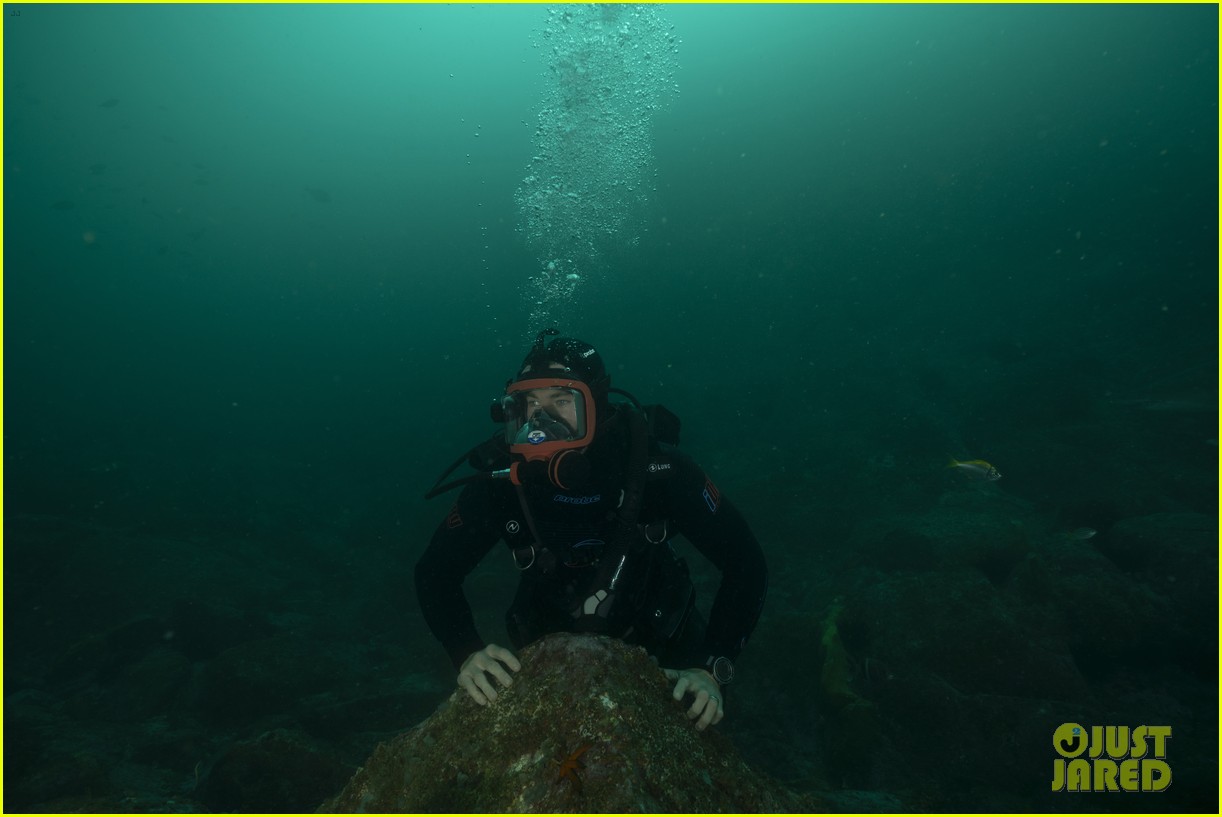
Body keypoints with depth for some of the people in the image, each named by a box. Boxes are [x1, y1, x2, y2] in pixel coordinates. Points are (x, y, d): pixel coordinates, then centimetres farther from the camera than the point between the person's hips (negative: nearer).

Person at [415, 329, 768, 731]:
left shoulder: (656, 468, -29)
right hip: (553, 649, 1)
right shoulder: (503, 479, -25)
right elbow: (434, 570, -15)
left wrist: (713, 668, -31)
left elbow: (744, 561, -23)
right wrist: (467, 653, -32)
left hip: (657, 645, 0)